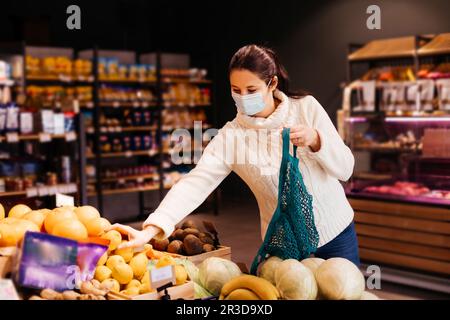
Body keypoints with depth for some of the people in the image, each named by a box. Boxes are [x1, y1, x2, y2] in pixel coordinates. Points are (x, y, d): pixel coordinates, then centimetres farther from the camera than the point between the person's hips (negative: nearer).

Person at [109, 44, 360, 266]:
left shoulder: (306, 107, -9)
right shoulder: (230, 136, -11)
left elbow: (345, 169, -8)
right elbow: (196, 183, -23)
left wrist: (315, 140, -29)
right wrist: (151, 230, -36)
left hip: (336, 233, 1)